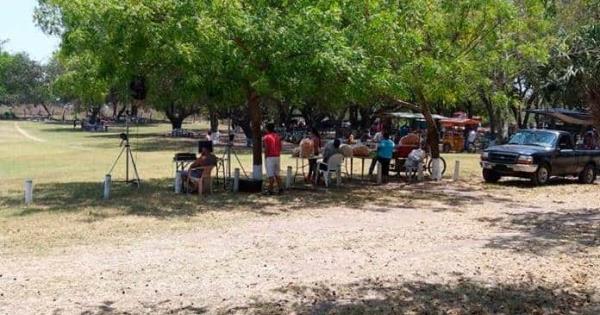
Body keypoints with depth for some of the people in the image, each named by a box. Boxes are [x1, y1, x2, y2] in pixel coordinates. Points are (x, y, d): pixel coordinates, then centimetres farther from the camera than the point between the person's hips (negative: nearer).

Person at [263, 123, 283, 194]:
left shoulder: (266, 137, -8)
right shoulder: (277, 136, 10)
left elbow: (266, 148, -15)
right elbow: (280, 147, 9)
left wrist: (265, 156, -8)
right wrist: (278, 154, 16)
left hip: (269, 157, -6)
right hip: (277, 156, 6)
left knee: (271, 175, -4)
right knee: (277, 174, 14)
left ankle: (270, 190, -3)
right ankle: (280, 188, 9)